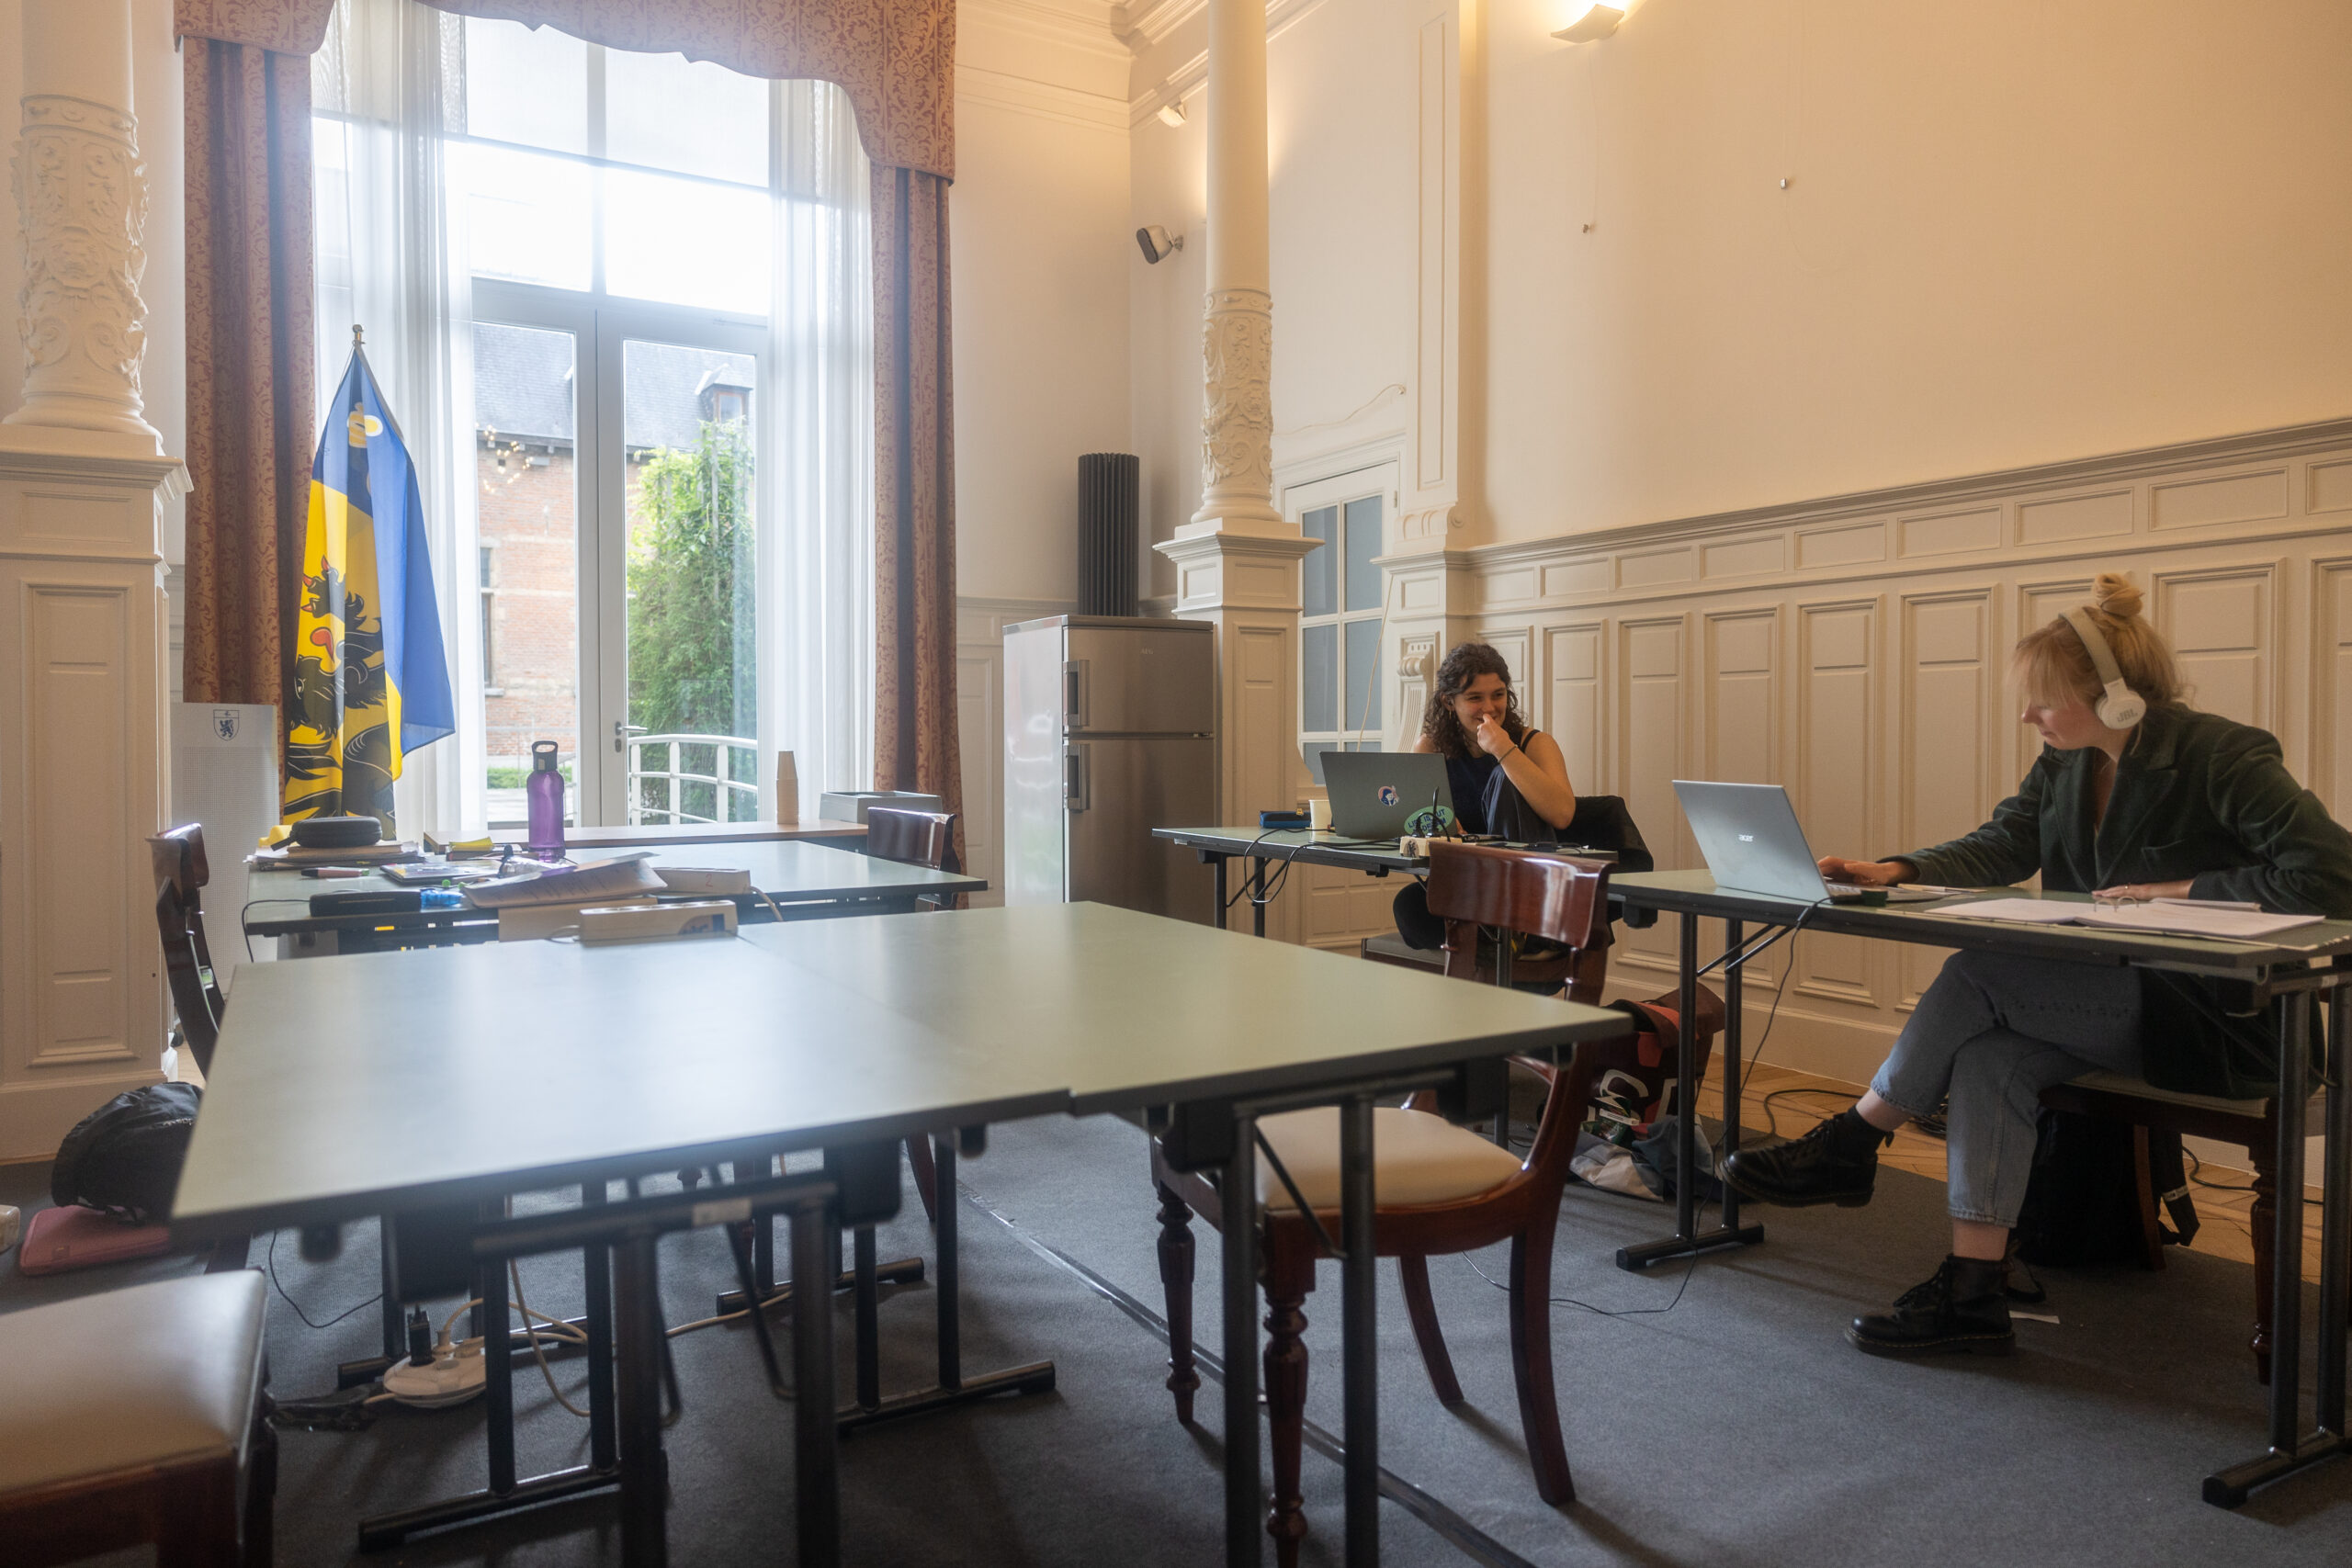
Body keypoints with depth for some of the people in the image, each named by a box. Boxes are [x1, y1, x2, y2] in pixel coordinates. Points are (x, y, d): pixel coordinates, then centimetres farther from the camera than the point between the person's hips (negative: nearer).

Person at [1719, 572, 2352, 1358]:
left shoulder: (2222, 757, -16)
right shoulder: (2064, 764, 5)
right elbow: (1997, 848, 3)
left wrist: (2175, 891, -19)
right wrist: (1892, 872, -14)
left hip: (2221, 1020, -7)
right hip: (2112, 1005, 7)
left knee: (1979, 975, -23)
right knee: (1989, 1056, -21)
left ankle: (1849, 1146, -8)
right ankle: (1974, 1293, -19)